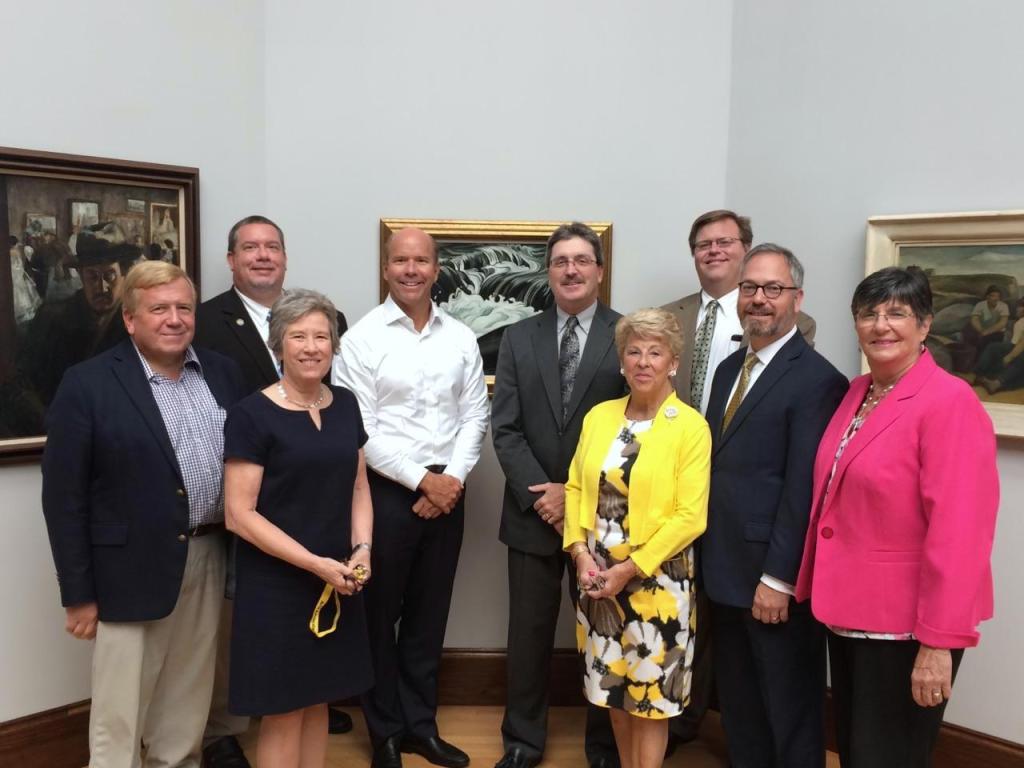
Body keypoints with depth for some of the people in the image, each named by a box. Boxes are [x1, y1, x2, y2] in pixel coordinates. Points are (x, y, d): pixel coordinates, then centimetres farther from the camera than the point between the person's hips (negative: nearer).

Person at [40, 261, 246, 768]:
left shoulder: (222, 373, 5)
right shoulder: (88, 384, -10)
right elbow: (63, 497, -9)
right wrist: (78, 593, -9)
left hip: (209, 558, 5)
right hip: (132, 569, -4)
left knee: (188, 704, 19)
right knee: (119, 712, 9)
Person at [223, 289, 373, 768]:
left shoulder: (345, 405, 5)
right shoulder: (252, 415, -12)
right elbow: (239, 515, -15)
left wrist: (362, 549, -6)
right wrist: (314, 563, -18)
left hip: (337, 583, 5)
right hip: (276, 585, -5)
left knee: (317, 701, 16)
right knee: (283, 713, 6)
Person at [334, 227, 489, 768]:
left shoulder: (461, 338, 5)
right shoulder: (362, 338, -7)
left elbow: (475, 415, 5)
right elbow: (359, 430, -11)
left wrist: (453, 478, -9)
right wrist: (422, 479, -13)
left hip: (447, 491, 4)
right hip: (386, 491, -3)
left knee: (429, 613, 15)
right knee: (380, 614, 10)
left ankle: (420, 724, 31)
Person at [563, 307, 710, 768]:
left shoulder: (691, 427, -9)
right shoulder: (599, 416, 6)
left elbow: (690, 516, -13)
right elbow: (576, 487, 8)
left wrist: (630, 568, -15)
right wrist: (579, 551, -6)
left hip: (655, 581, -4)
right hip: (598, 577, 5)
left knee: (650, 694, 7)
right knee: (613, 688, 16)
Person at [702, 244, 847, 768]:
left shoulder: (817, 379, -14)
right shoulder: (730, 368, 12)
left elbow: (803, 490, -18)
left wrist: (777, 579, -18)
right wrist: (708, 556, 10)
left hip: (774, 581, -7)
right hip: (725, 571, 8)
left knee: (790, 713, 10)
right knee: (738, 706, 21)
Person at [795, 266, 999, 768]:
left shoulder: (949, 402, -18)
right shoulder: (857, 393, 6)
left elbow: (958, 532, -21)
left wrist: (939, 642, -21)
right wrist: (819, 590, 9)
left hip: (905, 623, -7)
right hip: (848, 611, 7)